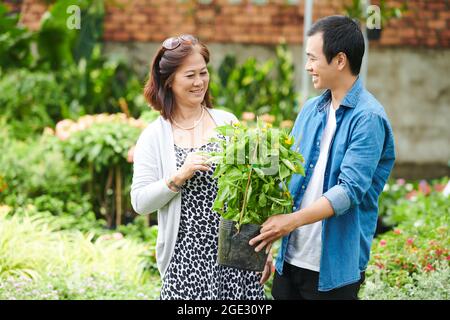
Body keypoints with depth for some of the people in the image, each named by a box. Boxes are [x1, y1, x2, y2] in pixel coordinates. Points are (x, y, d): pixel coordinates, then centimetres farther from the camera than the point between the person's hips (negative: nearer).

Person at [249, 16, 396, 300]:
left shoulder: (368, 118, -13)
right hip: (290, 257, 7)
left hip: (335, 265, -6)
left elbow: (350, 189, -20)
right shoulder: (311, 109, 10)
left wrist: (293, 220, -26)